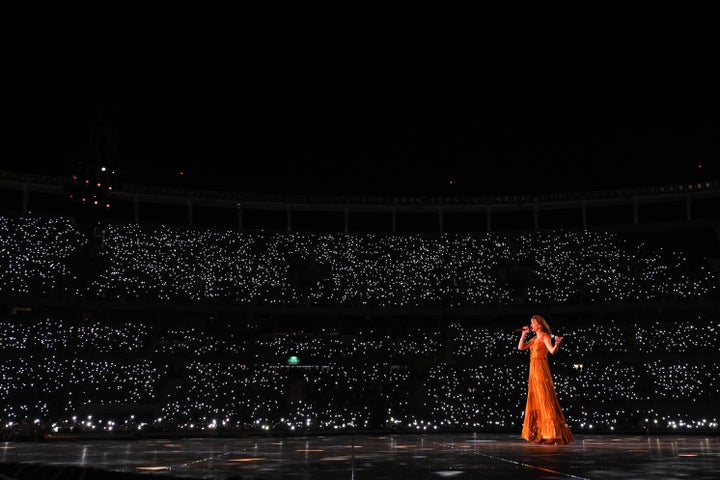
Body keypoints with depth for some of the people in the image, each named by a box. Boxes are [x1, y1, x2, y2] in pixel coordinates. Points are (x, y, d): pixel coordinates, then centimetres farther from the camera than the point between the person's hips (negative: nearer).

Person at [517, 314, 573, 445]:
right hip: (533, 370, 8)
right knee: (534, 401, 10)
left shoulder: (545, 336, -5)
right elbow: (520, 347, 15)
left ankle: (552, 433, -12)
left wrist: (557, 344, -40)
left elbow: (552, 351, -20)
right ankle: (538, 433, 16)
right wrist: (524, 334, 11)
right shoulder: (534, 339, 18)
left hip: (541, 370, -8)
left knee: (545, 399, -11)